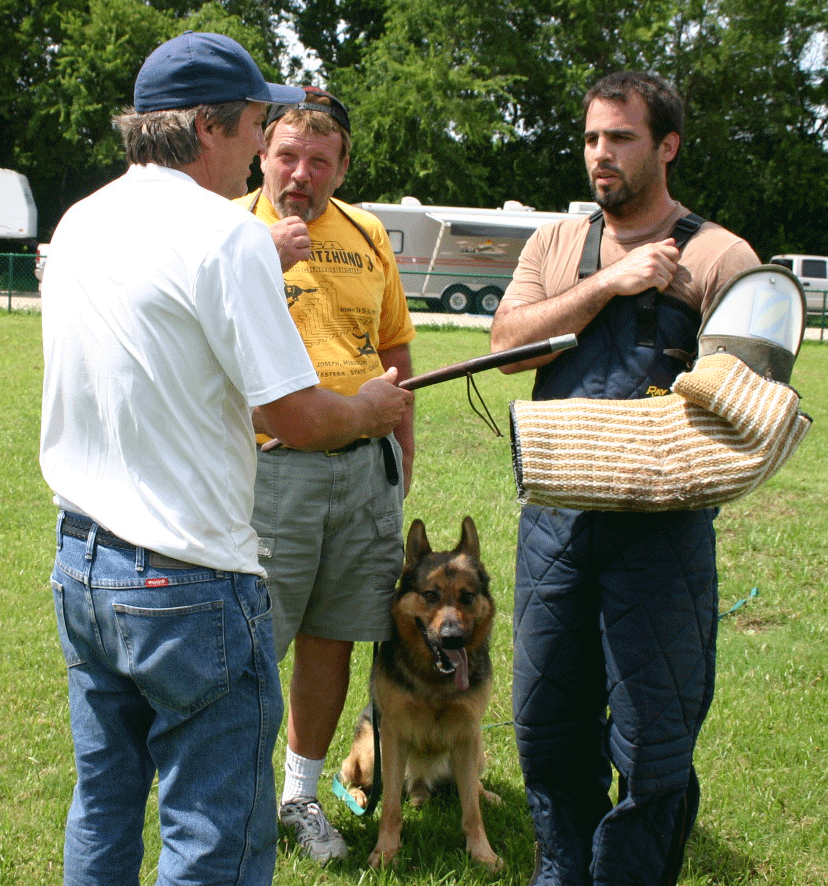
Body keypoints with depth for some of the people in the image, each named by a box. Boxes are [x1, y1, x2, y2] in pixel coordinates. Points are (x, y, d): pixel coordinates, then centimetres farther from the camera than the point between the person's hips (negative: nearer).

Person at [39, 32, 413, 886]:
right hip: (188, 582, -8)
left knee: (101, 813, 20)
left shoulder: (79, 223, 9)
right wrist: (372, 408, 3)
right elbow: (296, 417, -17)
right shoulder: (224, 232, -15)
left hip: (80, 563, 9)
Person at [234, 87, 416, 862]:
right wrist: (268, 262, -25)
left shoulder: (366, 235, 11)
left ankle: (302, 792, 28)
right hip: (270, 468, -5)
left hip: (364, 466, 5)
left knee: (331, 639, 12)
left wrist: (402, 444, 18)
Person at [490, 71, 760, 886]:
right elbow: (508, 343, -2)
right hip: (554, 515, 4)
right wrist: (608, 282, -10)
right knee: (547, 719, 15)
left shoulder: (716, 256, 0)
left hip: (661, 524, -4)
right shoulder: (554, 244, 13)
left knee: (652, 735, 1)